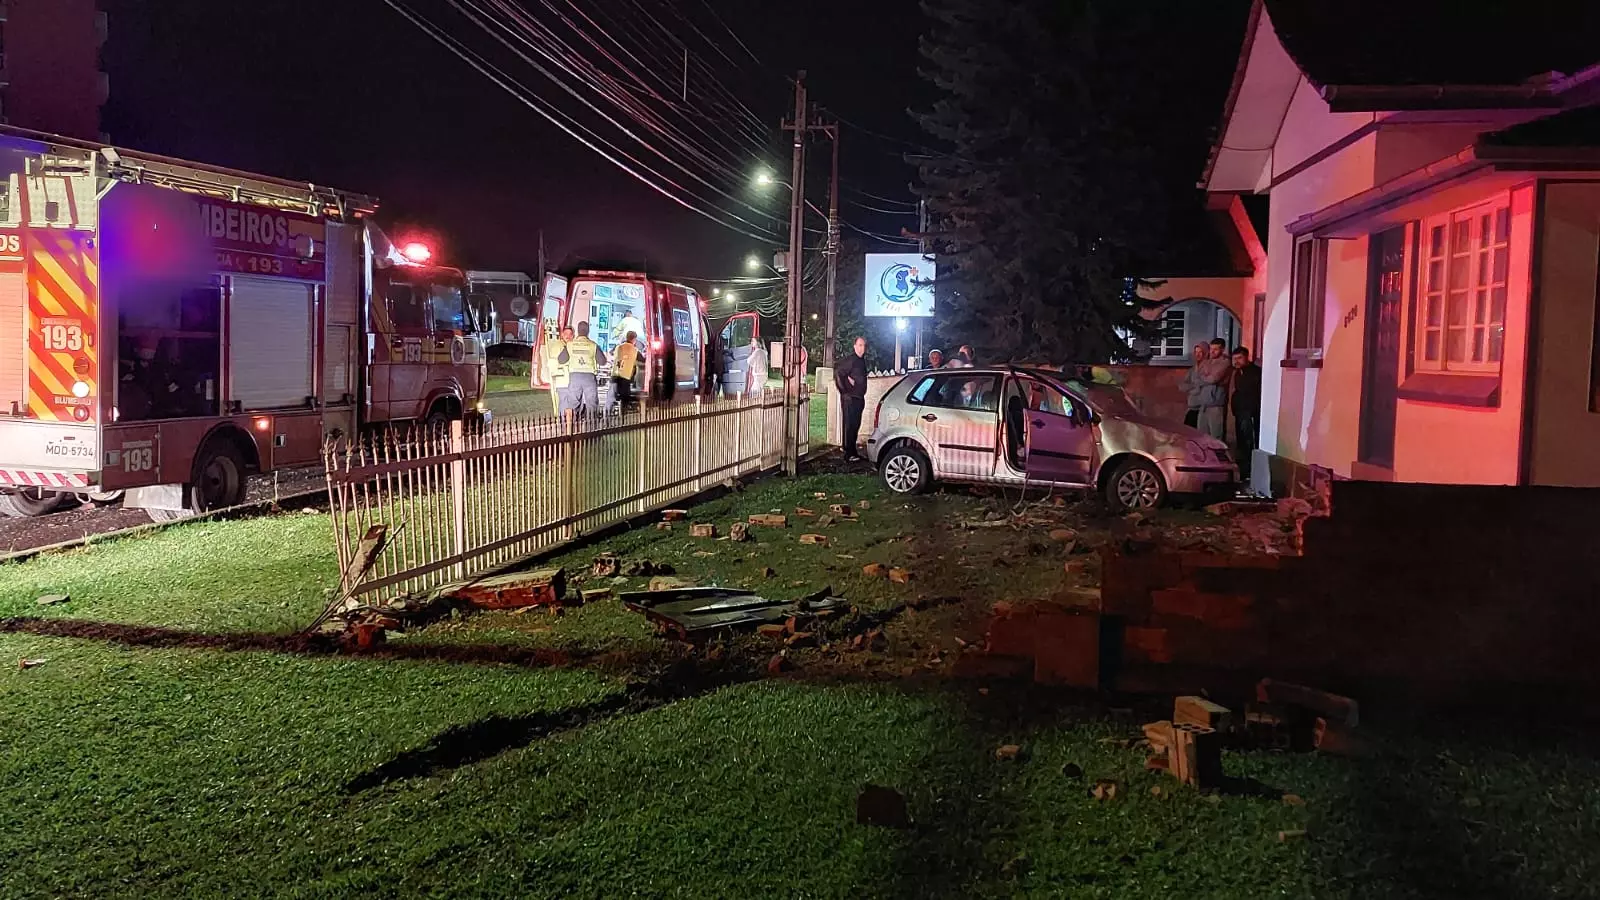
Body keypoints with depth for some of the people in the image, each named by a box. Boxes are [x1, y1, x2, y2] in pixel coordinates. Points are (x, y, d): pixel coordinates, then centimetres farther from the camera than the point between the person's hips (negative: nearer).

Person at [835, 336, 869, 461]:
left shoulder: (862, 361, 15)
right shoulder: (850, 360, -13)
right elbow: (837, 374, -21)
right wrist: (844, 392, -17)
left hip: (859, 398, 9)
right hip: (850, 399, -9)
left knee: (855, 426, 12)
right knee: (849, 426, -8)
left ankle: (853, 452, 20)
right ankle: (848, 455, -6)